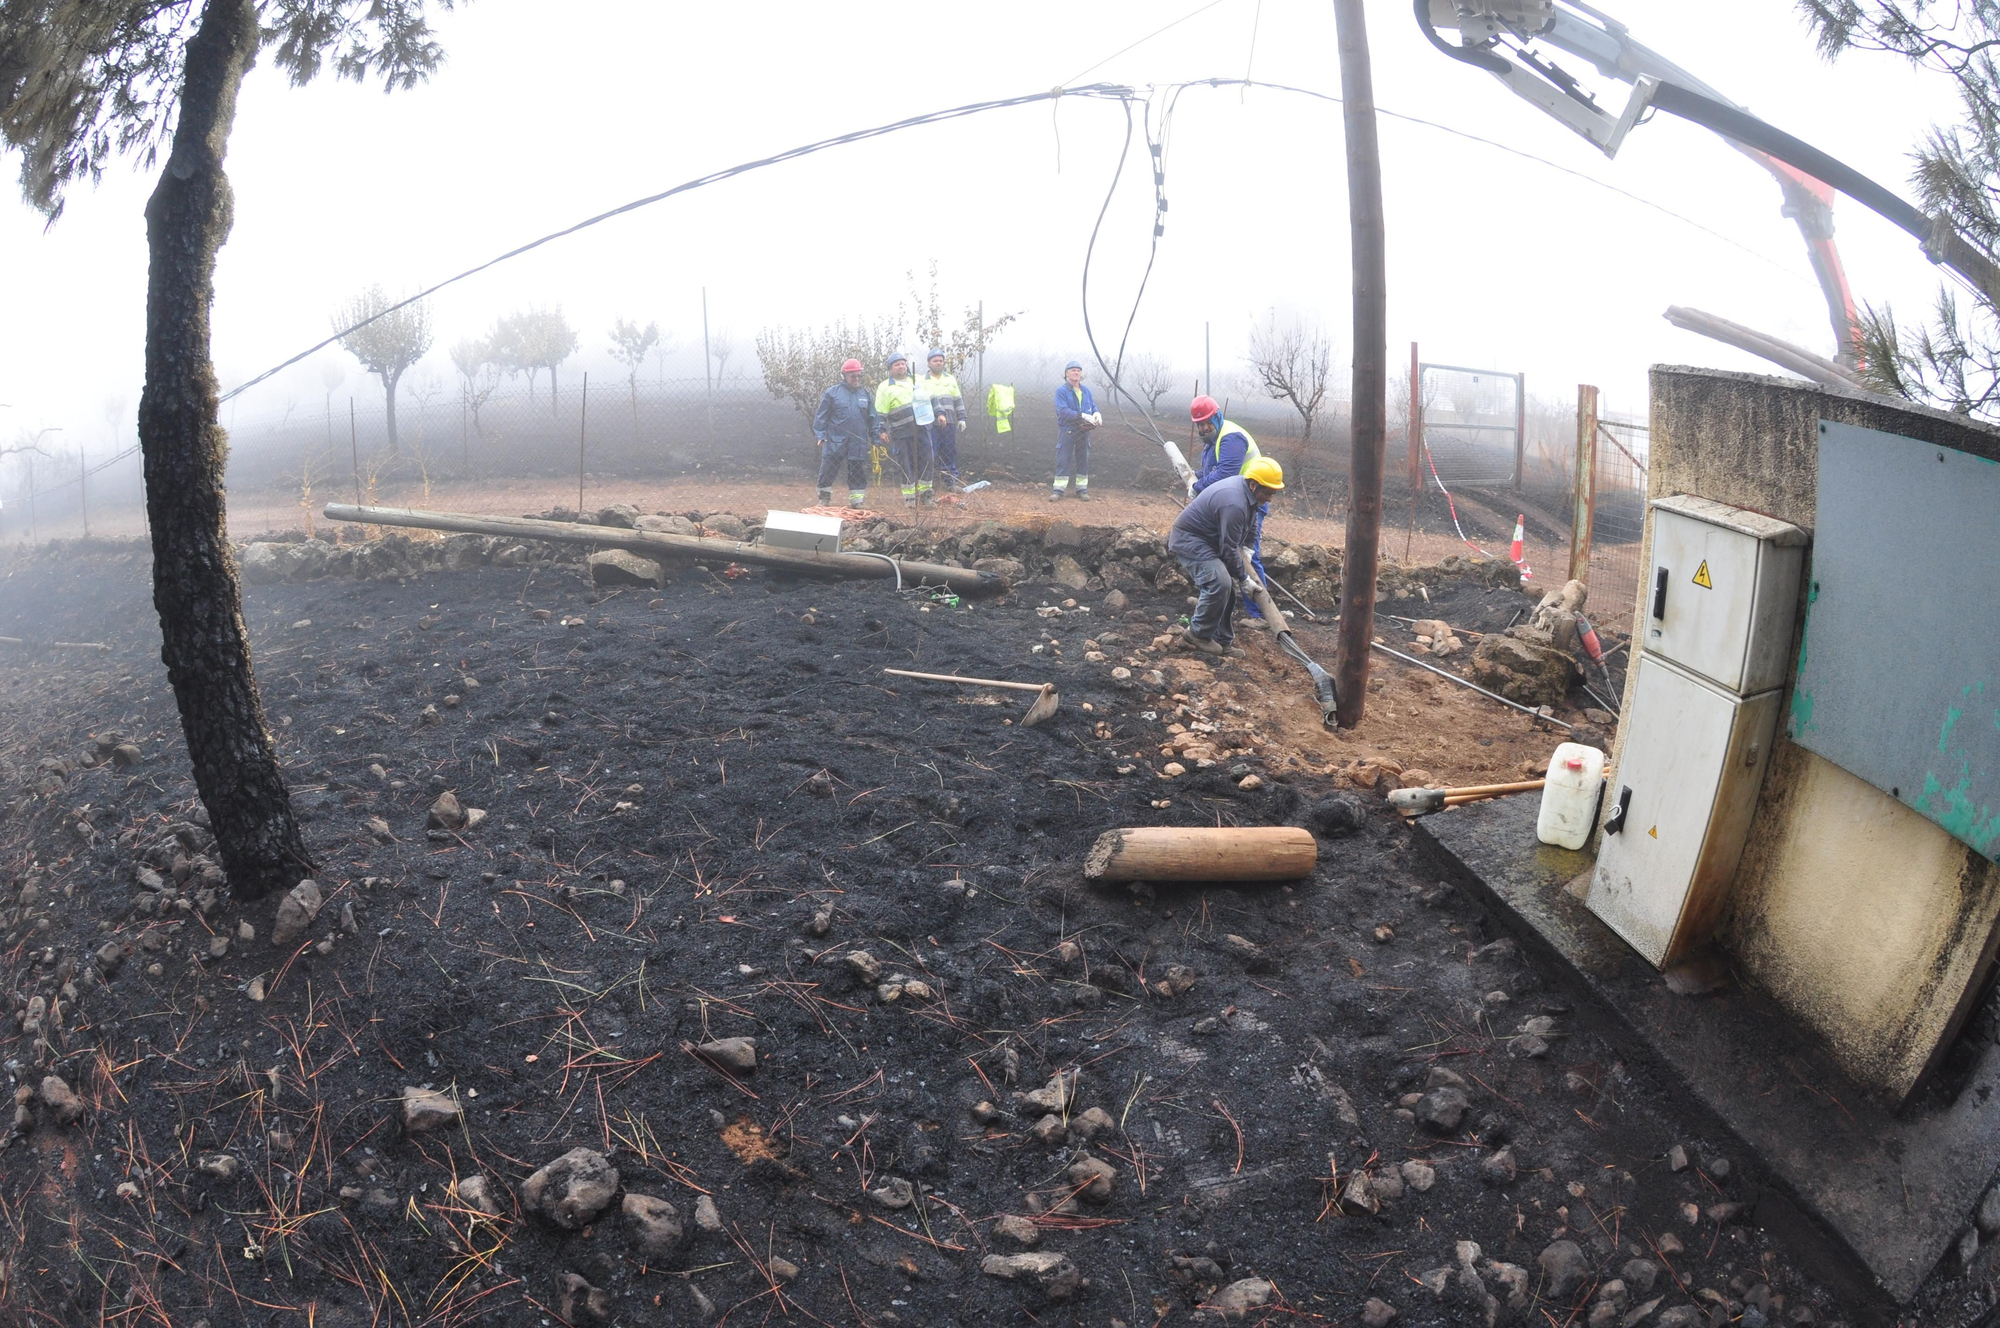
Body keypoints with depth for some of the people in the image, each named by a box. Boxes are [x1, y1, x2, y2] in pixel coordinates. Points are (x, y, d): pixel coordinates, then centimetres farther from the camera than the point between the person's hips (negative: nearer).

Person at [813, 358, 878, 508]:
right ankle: (824, 499, 13)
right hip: (835, 442, -3)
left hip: (858, 444, 3)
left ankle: (857, 501, 15)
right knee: (827, 472, 1)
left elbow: (872, 419, 14)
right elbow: (821, 416, 1)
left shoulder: (866, 394, 11)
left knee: (858, 473, 7)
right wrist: (820, 436, -5)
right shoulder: (832, 392, 0)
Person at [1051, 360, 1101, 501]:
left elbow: (1093, 406, 12)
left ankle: (1082, 489, 18)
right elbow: (1063, 411, -19)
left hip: (1083, 431, 5)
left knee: (1083, 460, 9)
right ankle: (1058, 490, -2)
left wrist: (1097, 414, -14)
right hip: (1067, 431, -5)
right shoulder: (1061, 391, -8)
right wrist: (1083, 415, -26)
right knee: (1063, 461, -5)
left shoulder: (1086, 391, 10)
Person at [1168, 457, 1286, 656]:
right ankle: (1197, 635, -9)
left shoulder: (1248, 492, 0)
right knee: (1219, 584, -24)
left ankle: (1222, 641, 14)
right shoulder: (1234, 504, -31)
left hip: (1207, 540, 11)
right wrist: (1243, 579, -14)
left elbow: (1251, 526, 20)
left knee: (1229, 588, 7)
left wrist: (1246, 548, 8)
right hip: (1189, 540, -11)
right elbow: (1229, 549, -24)